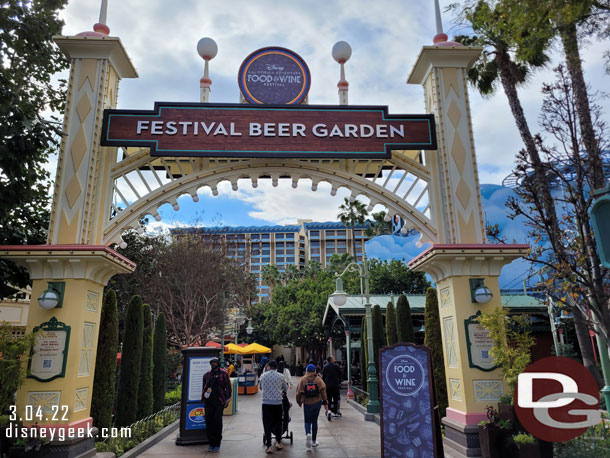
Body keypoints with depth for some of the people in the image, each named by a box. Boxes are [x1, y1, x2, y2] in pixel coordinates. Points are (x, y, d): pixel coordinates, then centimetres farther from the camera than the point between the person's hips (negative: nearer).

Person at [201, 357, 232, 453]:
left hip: (219, 401, -3)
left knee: (218, 421, -5)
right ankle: (211, 443, 14)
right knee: (209, 421, 1)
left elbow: (228, 386, 3)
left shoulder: (223, 373, 4)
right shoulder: (207, 375, 14)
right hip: (209, 401, 3)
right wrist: (203, 398, 13)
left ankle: (217, 444, 6)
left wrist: (227, 399, -4)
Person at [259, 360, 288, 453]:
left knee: (267, 424, 4)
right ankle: (278, 442, 22)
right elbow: (286, 388, 13)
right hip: (277, 402, 1)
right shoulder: (280, 376, -1)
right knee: (278, 422, 17)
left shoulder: (263, 376, 0)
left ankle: (269, 446, 2)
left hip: (266, 402, 0)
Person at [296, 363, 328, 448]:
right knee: (314, 421, 16)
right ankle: (314, 441, 20)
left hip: (307, 403, -1)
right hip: (317, 403, 1)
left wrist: (299, 402, 11)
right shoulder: (318, 379, 1)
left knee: (307, 421, 10)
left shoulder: (303, 379, -1)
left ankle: (308, 434, -19)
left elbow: (299, 392, -4)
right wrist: (325, 402, -6)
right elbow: (323, 390, -8)